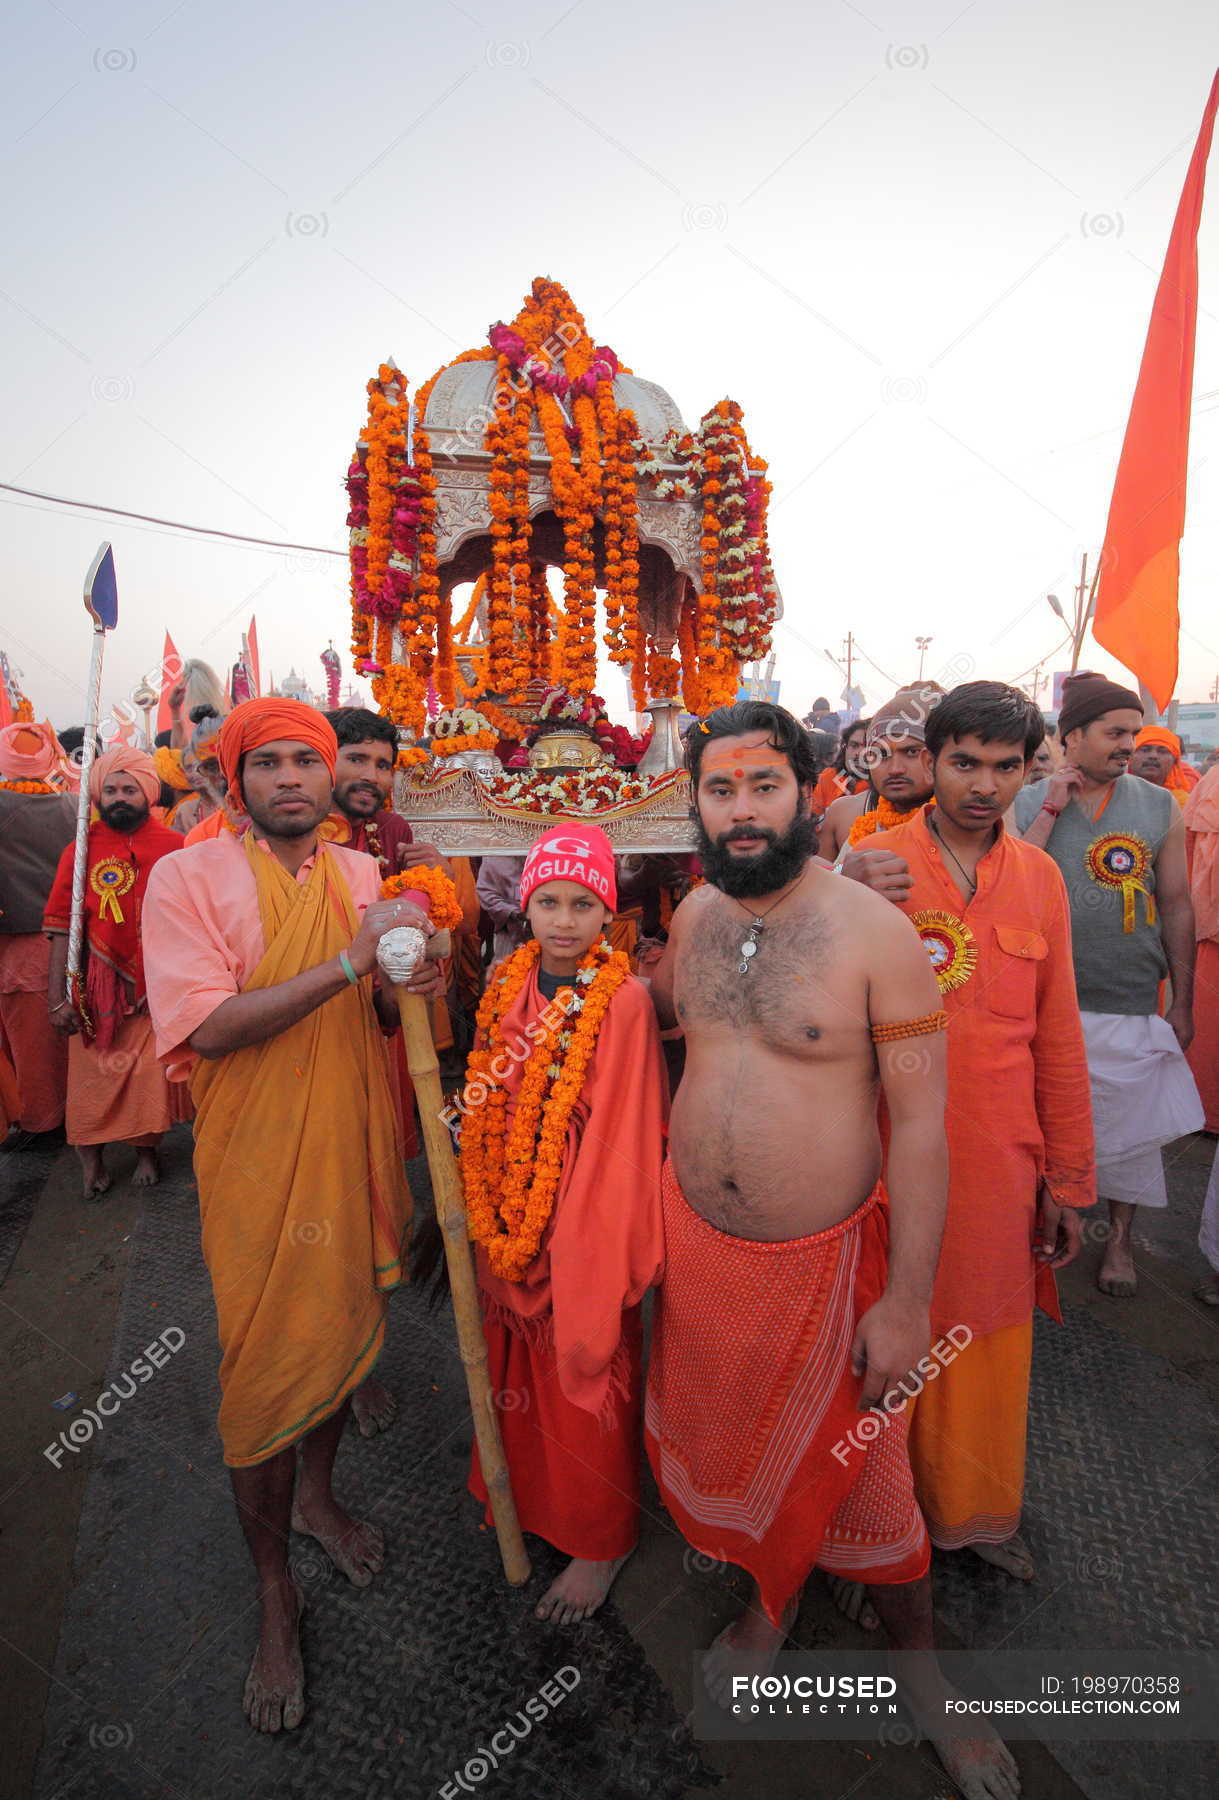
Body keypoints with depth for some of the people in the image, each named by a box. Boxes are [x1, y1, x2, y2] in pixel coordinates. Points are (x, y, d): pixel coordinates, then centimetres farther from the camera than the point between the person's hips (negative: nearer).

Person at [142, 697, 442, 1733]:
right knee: (265, 1368, 8)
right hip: (258, 1159, -4)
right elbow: (209, 1027, -21)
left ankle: (316, 1495, 49)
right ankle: (275, 1596, 33)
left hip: (355, 1143, 5)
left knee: (346, 1331, 20)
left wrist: (405, 986, -13)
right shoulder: (188, 877, -11)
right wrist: (350, 959, -28)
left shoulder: (359, 872, 5)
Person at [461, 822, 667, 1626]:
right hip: (511, 1214, 5)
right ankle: (529, 1497, 49)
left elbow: (629, 1133, -15)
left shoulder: (624, 999, -18)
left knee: (589, 1379, 12)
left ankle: (601, 1542, 38)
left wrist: (609, 1243, -13)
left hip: (588, 1220, -5)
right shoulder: (509, 984, -1)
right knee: (522, 1371, 22)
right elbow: (490, 1103, 8)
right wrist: (488, 1212, 9)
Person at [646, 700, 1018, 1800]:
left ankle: (919, 1658, 47)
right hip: (697, 1242, 5)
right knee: (729, 1437, 23)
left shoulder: (876, 930, -19)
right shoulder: (695, 912, -2)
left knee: (855, 1469, 16)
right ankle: (776, 1599, 54)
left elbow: (921, 1123, -16)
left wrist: (907, 1299, -15)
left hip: (824, 1257, -4)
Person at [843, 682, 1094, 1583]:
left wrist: (1068, 1178, 9)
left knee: (990, 1341, 19)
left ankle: (979, 1507, 46)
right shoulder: (871, 867, -7)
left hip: (1000, 1161, 3)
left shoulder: (1040, 877, 4)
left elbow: (1058, 1037, 8)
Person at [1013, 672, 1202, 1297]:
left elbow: (1176, 907, 5)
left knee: (1130, 1126, 12)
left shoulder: (1161, 807, 2)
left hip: (1132, 1005, 1)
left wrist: (1182, 1004, 6)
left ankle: (1119, 1236, 33)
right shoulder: (1027, 805, -3)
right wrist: (1052, 811, -16)